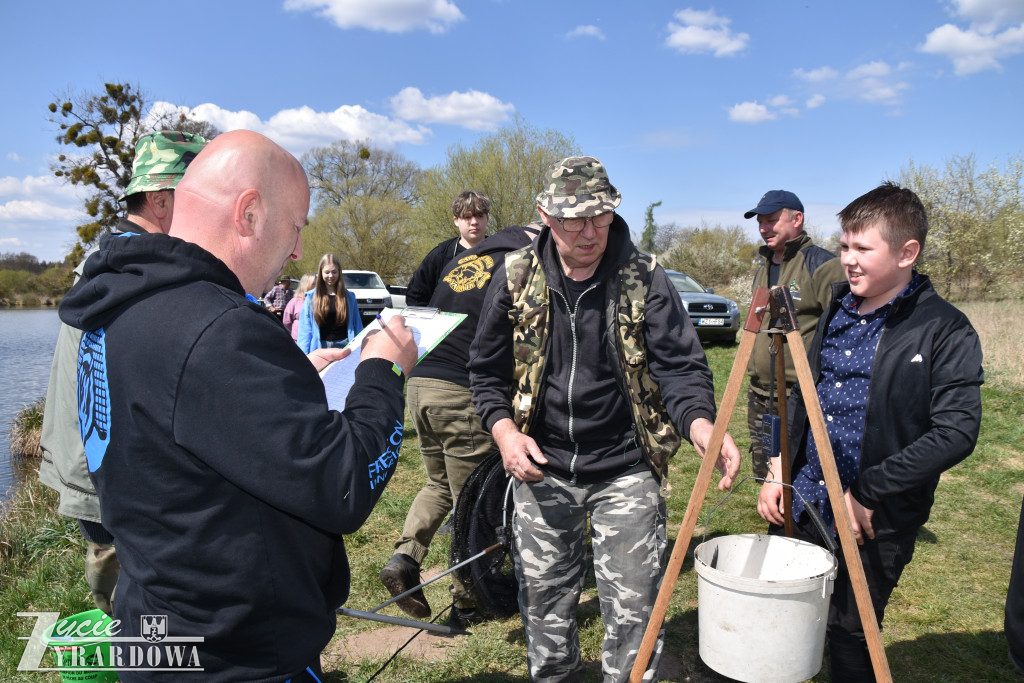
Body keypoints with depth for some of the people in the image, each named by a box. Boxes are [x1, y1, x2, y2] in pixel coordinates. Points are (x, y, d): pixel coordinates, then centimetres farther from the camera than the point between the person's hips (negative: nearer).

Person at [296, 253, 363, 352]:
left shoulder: (349, 296, 8)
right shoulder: (311, 297, 6)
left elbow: (357, 326, 9)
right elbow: (304, 329, 4)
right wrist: (304, 355, -4)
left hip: (344, 346, 0)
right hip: (321, 347, 0)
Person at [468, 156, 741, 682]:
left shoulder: (644, 278, -9)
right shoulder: (517, 277, -3)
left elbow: (679, 363, -11)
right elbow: (487, 368, 6)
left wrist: (700, 425, -31)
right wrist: (503, 429, -10)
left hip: (626, 472, -2)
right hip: (541, 470, 2)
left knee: (632, 608, 6)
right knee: (544, 601, 18)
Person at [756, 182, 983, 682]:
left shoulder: (945, 331, -10)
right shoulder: (836, 314, 8)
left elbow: (955, 433, -17)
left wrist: (866, 493, -18)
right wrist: (778, 468, 2)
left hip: (877, 521, -5)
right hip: (803, 506, 5)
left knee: (849, 634, 10)